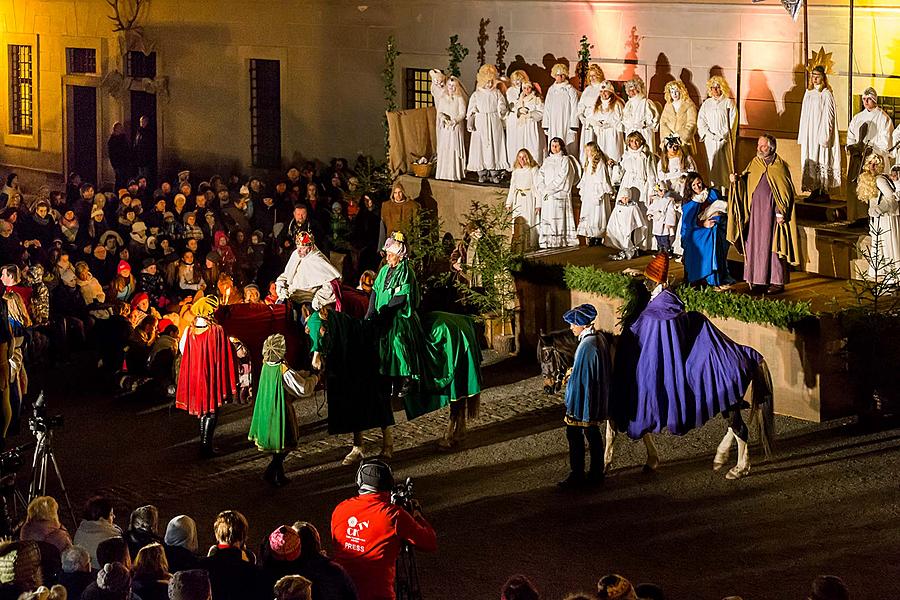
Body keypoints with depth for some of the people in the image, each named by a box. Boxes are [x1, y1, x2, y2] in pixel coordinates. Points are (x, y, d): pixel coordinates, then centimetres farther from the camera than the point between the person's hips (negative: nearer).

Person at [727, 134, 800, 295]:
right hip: (755, 210, 5)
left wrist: (781, 212, -12)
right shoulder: (754, 163, 9)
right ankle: (759, 280, 10)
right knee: (755, 244, 4)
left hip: (772, 211, -5)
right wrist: (737, 179, -8)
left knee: (772, 244, -3)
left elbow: (786, 191, -6)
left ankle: (777, 281, 2)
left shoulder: (779, 166, -5)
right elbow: (745, 180, 15)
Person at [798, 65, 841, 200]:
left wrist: (825, 136, -17)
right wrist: (802, 136, 13)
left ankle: (824, 192, -4)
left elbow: (829, 116, -10)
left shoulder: (826, 94, -7)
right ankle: (814, 191, 8)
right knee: (810, 161, 4)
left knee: (821, 160, -7)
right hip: (809, 134, 7)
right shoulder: (808, 93, 13)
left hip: (821, 132, -7)